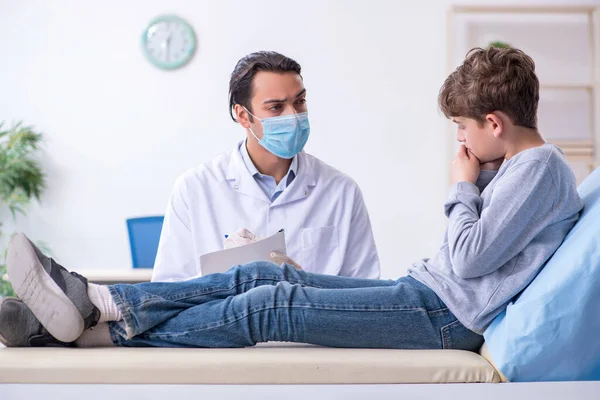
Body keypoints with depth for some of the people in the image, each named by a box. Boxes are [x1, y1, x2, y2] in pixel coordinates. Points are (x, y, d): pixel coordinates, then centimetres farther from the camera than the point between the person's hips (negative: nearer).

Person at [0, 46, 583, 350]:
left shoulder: (540, 168, -11)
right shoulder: (515, 165, 19)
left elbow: (469, 258, -17)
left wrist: (463, 187, -6)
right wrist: (472, 187, 8)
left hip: (445, 311, -9)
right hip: (426, 289, 9)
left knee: (273, 305, -18)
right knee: (260, 276, -4)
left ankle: (102, 327, -11)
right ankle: (99, 302, -9)